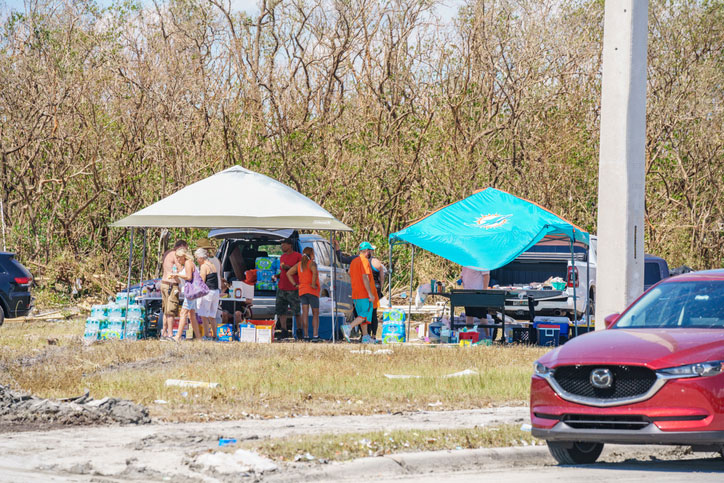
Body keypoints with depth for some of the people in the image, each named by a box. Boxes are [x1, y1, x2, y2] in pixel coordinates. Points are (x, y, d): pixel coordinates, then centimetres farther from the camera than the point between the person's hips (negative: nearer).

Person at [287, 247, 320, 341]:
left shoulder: (299, 264, 12)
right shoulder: (312, 263, -8)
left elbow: (288, 273, 14)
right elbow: (315, 272, -28)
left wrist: (295, 284, 10)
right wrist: (313, 284, -17)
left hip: (302, 291, 5)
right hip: (312, 291, -5)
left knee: (305, 313, 0)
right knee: (315, 314, 2)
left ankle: (306, 335, -7)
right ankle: (315, 335, -9)